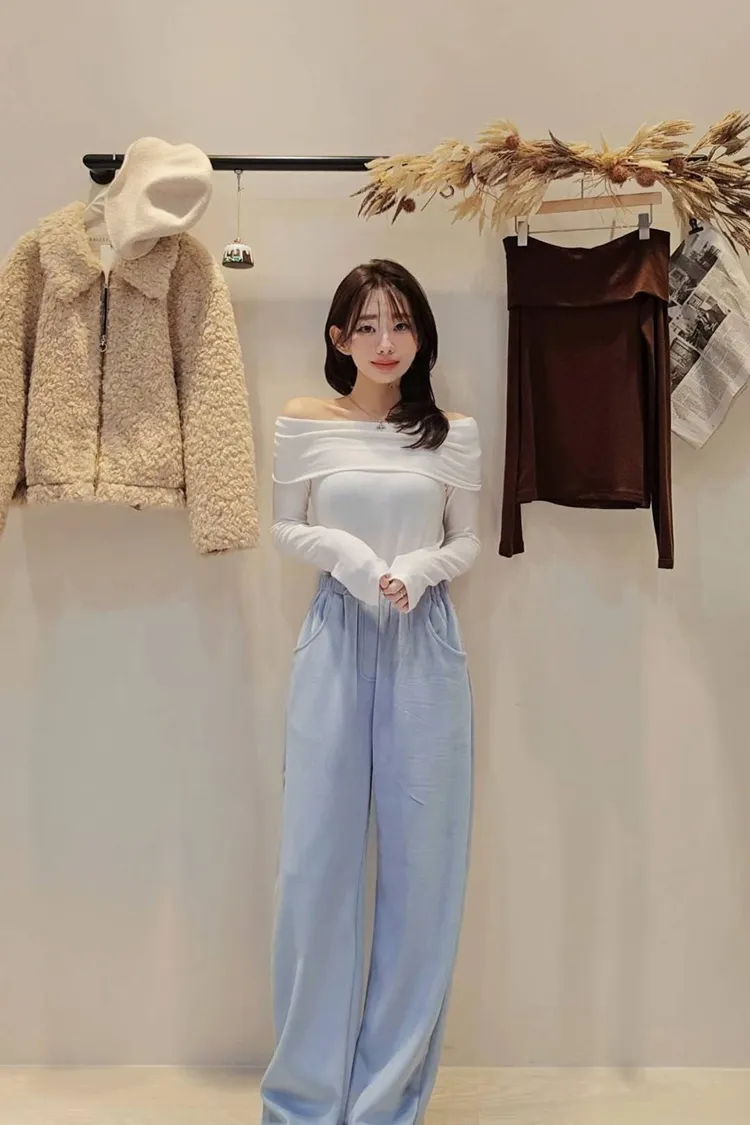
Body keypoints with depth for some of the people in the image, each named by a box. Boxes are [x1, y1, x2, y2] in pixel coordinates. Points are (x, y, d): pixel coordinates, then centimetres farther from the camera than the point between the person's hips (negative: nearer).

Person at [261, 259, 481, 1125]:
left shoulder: (453, 433, 4)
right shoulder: (303, 424, 2)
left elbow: (467, 542, 10)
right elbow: (285, 529, 9)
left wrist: (419, 569, -11)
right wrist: (345, 554, -10)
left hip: (425, 643, 1)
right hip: (337, 640, 0)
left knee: (420, 859, 4)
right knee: (316, 858, 3)